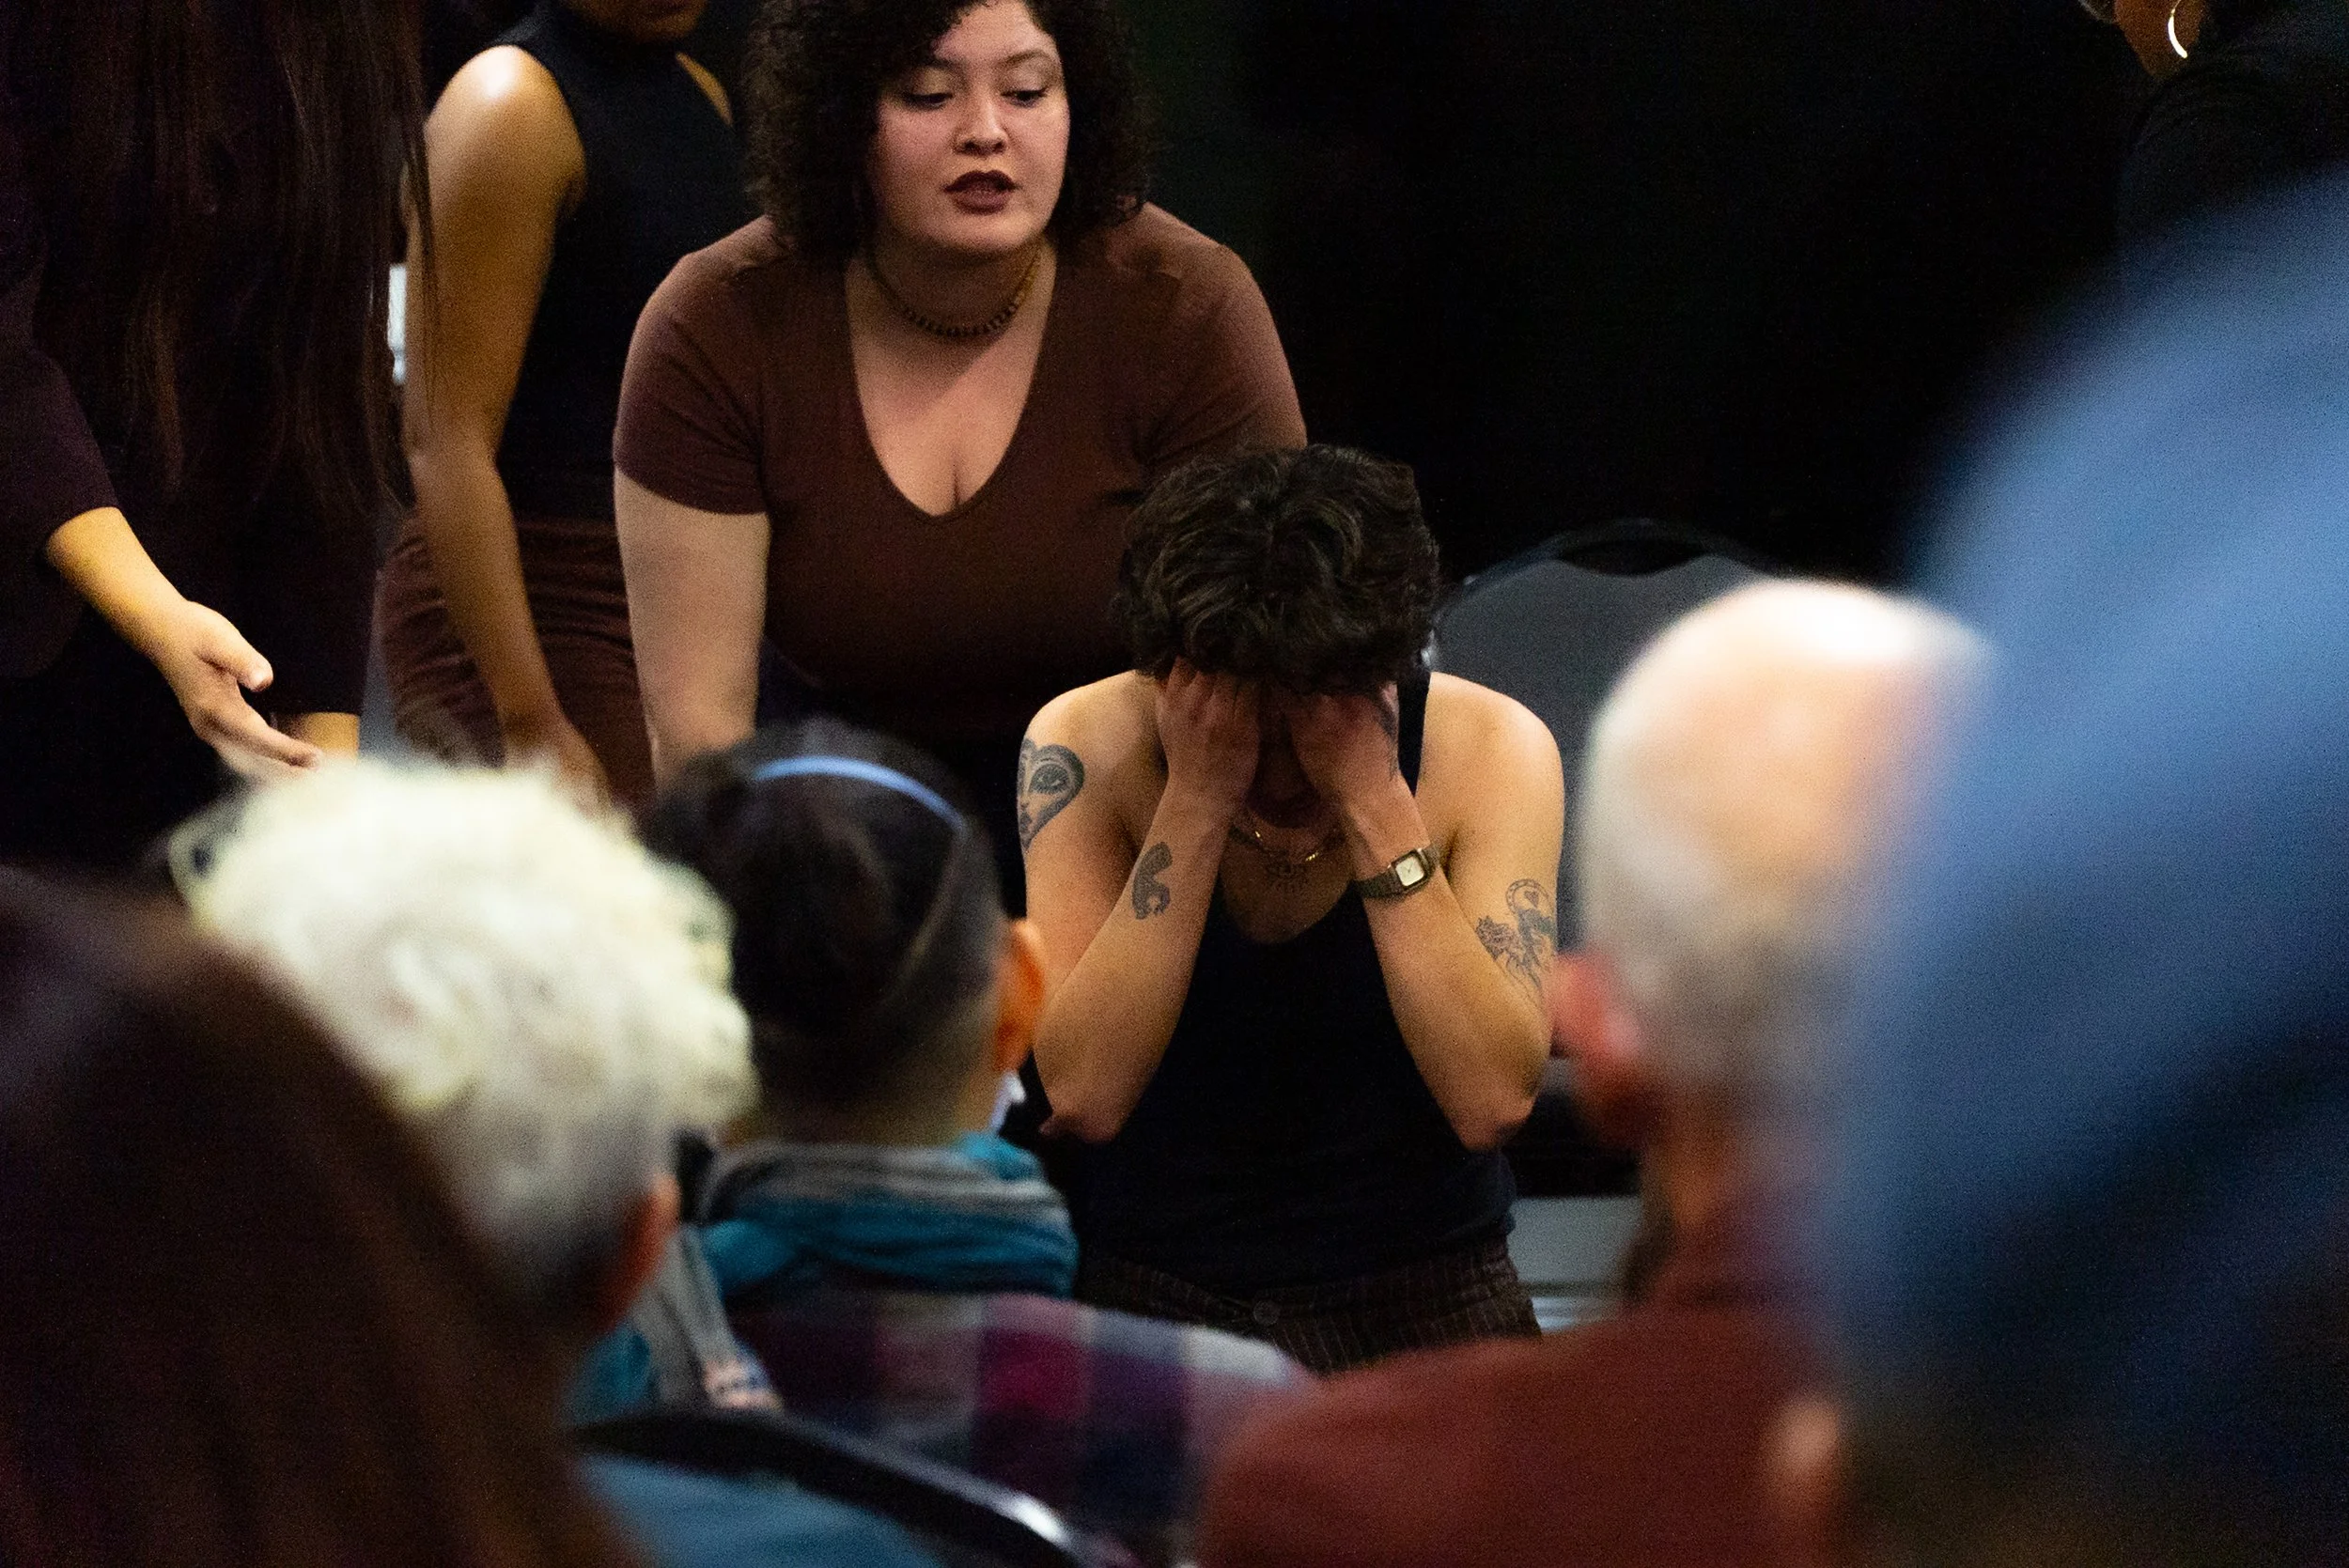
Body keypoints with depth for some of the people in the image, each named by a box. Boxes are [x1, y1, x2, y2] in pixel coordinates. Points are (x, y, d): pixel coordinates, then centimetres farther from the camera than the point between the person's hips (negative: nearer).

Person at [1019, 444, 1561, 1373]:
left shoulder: (1487, 748, -8)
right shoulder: (1085, 745, -8)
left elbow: (1493, 1099, -21)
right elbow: (1084, 1095, -19)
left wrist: (1372, 797, -23)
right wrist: (1196, 797, -23)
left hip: (1422, 1295, 0)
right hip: (1152, 1294, 0)